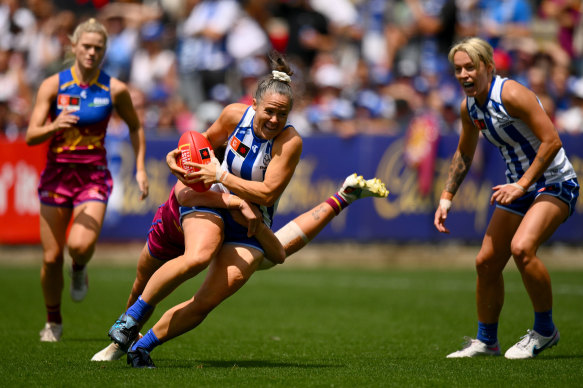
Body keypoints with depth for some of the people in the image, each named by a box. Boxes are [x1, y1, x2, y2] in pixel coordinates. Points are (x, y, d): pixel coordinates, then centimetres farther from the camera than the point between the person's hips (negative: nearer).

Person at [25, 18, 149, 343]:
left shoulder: (115, 90, -2)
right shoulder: (53, 85, -4)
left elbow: (135, 126, 16)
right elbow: (32, 136, -7)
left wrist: (141, 168, 8)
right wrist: (54, 127, -28)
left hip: (94, 176, -1)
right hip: (57, 174, 1)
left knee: (80, 245, -24)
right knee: (51, 257, 0)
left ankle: (79, 269, 15)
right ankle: (53, 322, 23)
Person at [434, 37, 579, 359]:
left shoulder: (511, 94, -22)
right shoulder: (469, 108, 3)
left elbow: (551, 141, -25)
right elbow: (463, 155, 21)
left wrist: (522, 185, -26)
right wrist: (447, 197, 12)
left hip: (555, 184, -8)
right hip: (519, 187, 8)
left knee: (521, 247, -29)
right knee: (486, 262, 3)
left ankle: (544, 330, -11)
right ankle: (486, 341, 21)